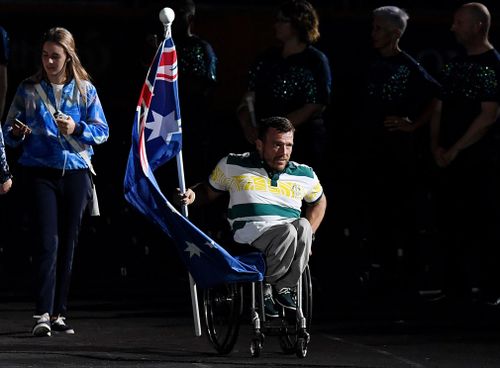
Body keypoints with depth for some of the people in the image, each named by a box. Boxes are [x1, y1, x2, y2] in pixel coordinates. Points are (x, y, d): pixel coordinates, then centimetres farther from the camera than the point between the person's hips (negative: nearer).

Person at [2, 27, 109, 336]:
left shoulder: (85, 90, 7)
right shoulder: (29, 90, 6)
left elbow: (102, 132, 5)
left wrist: (77, 129, -13)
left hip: (76, 172, 2)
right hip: (40, 172, -2)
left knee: (68, 244, 4)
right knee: (47, 241, -14)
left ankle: (58, 314, 10)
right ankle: (43, 314, -19)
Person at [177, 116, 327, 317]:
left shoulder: (304, 175, 16)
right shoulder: (233, 165, 11)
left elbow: (319, 202, 33)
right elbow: (208, 191, 23)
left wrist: (306, 236, 17)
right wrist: (192, 194, -1)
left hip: (290, 240, 3)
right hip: (249, 238, -3)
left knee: (303, 225, -34)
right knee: (287, 231, -36)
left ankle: (285, 286, -17)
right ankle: (264, 286, -15)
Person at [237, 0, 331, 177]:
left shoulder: (315, 61, -4)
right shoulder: (267, 58, 13)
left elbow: (313, 108, -11)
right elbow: (250, 96, 10)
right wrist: (247, 126, -10)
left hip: (302, 144, -5)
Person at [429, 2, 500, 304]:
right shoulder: (455, 64, 13)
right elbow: (440, 108, 16)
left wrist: (455, 149, -13)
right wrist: (436, 146, 2)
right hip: (450, 158, 8)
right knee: (450, 222, 10)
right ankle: (455, 286, 16)